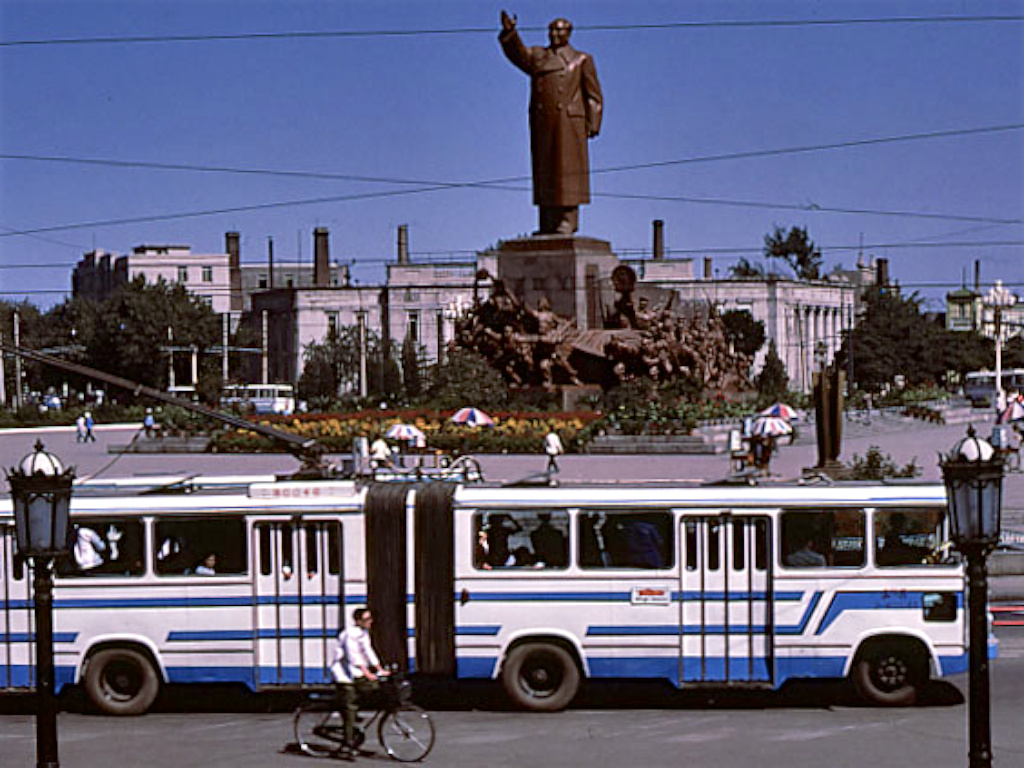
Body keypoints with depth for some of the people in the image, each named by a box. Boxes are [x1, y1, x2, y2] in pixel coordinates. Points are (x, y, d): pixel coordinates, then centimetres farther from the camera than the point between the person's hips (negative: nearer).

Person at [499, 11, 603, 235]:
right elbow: (518, 53, 1)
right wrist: (509, 32, -17)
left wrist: (592, 124, -5)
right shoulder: (537, 56, 19)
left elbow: (594, 96, 5)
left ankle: (567, 223, -10)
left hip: (569, 123, -4)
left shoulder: (581, 60, 9)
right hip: (542, 125, 4)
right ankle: (548, 225, 4)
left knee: (567, 170, -8)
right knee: (544, 173, 2)